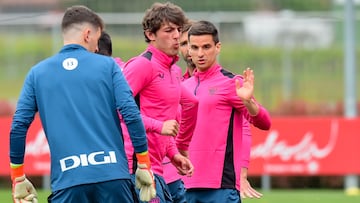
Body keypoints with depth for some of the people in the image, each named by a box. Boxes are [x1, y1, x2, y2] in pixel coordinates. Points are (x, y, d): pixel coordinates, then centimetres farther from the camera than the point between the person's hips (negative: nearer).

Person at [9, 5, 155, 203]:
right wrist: (144, 165, 4)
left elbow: (19, 126, 5)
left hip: (67, 182, 1)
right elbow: (131, 115, -3)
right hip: (113, 178, -1)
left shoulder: (37, 73, 10)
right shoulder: (107, 65, 6)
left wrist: (18, 179, 13)